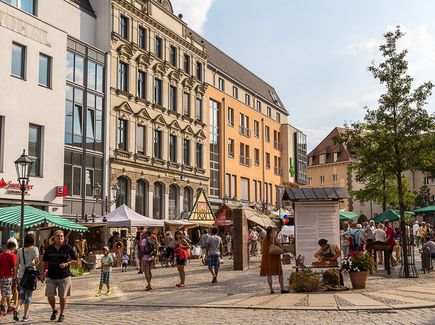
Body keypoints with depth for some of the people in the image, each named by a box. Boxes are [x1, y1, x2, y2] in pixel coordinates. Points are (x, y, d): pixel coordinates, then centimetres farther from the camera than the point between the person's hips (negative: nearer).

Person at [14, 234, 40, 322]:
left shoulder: (20, 250, 6)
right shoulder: (34, 249, -5)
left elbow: (17, 264, 4)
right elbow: (37, 260, -18)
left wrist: (16, 275, 11)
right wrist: (35, 264, 4)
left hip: (21, 274, 3)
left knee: (22, 293, 17)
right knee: (28, 295, 6)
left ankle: (17, 309, -7)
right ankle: (25, 316, 9)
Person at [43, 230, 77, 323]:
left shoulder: (68, 248, -3)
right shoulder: (49, 249, 4)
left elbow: (75, 261, 2)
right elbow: (45, 261, 15)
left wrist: (66, 263, -14)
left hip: (64, 276, -2)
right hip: (51, 277, 2)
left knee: (62, 296, 4)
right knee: (50, 296, -3)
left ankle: (62, 314, 22)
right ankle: (54, 310, 26)